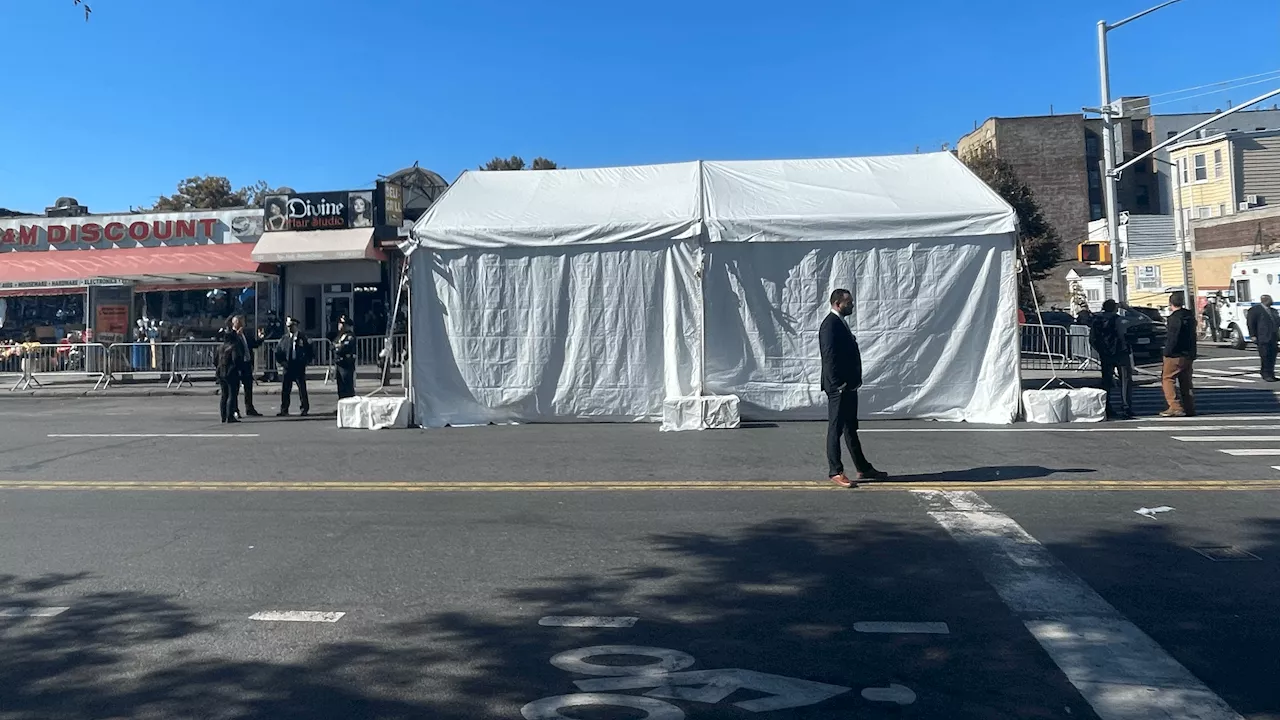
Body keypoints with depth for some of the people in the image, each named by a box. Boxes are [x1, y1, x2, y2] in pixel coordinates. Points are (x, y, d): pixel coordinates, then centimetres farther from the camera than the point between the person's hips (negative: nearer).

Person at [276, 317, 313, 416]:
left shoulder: (303, 337, 1)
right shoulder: (285, 338, 9)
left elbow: (309, 350, 5)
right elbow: (278, 351, 14)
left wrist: (307, 361, -4)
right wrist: (281, 362, 2)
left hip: (300, 367, -2)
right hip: (288, 366, 3)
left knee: (302, 388, 1)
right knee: (285, 389, 2)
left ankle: (305, 408, 10)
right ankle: (284, 410, 8)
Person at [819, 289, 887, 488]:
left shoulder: (840, 323, 16)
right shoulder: (830, 325, -16)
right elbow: (830, 358, -22)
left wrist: (853, 382, 16)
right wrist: (838, 386, -22)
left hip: (848, 386, 10)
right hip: (839, 389, -10)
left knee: (851, 428, 15)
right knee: (836, 429, -3)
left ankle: (863, 468, 23)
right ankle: (835, 472, 3)